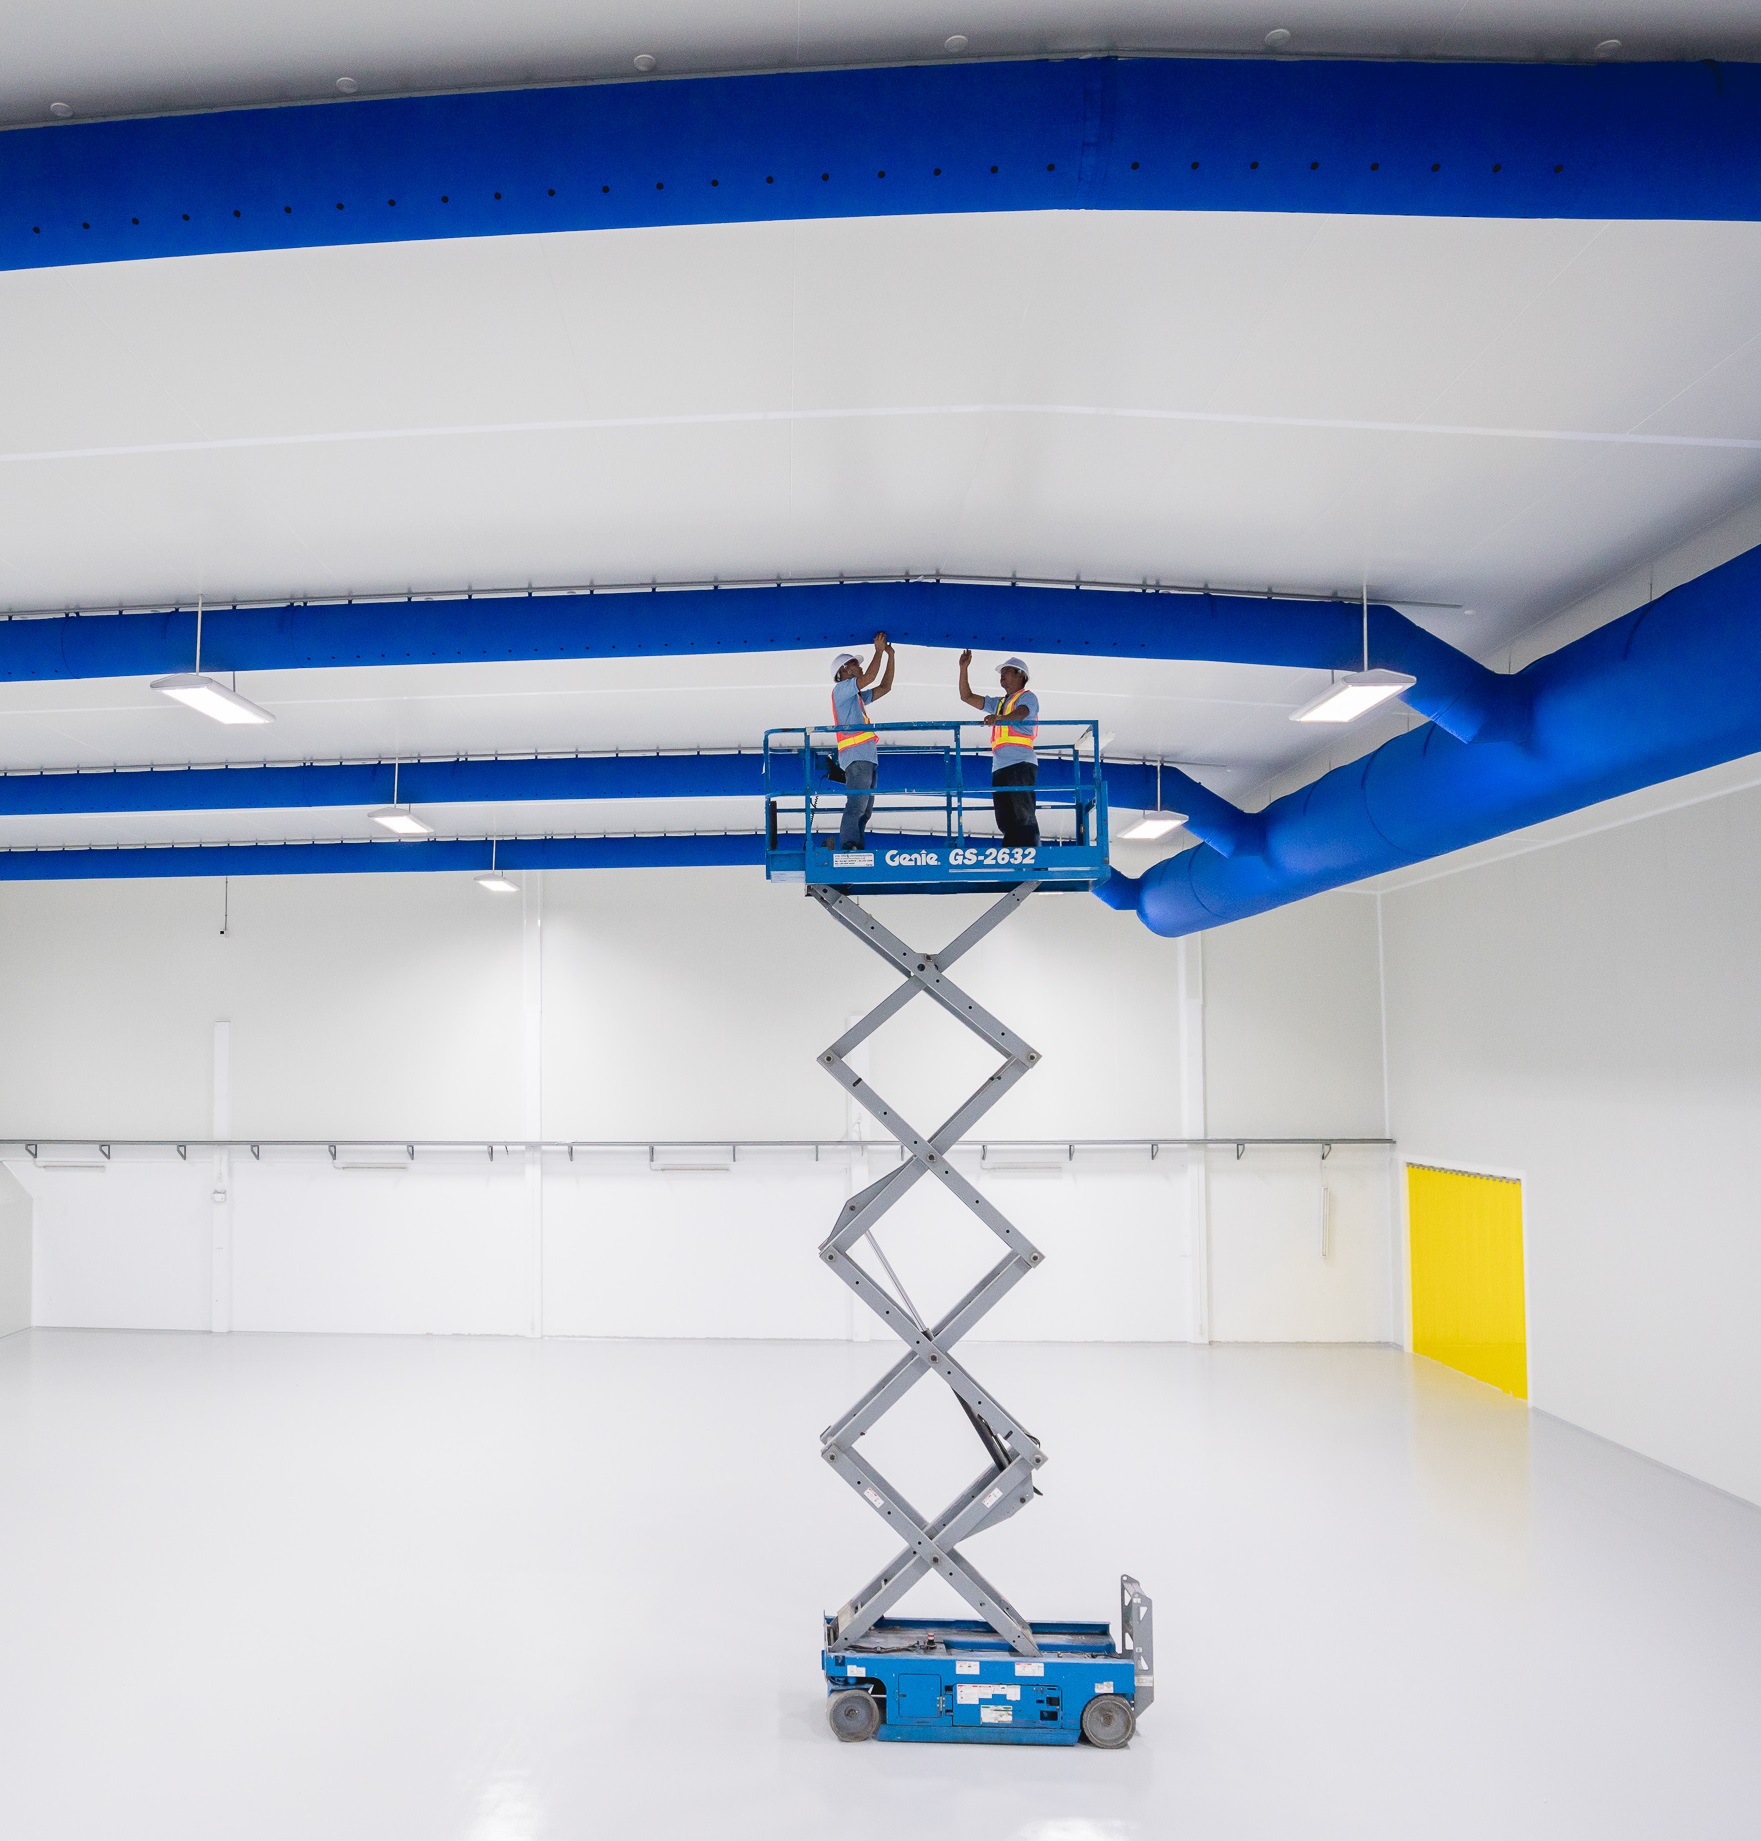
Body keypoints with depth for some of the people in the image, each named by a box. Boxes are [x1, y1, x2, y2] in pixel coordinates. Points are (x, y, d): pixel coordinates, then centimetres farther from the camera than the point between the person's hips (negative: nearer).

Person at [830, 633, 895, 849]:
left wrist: (890, 656, 26)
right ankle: (847, 849, -23)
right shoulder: (840, 689, 3)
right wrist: (879, 651, 3)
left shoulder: (857, 697, 28)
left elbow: (885, 687, 29)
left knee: (865, 809, 5)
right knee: (856, 806, -18)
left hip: (867, 757, 10)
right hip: (856, 756, -10)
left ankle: (856, 850, 4)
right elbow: (870, 677, -8)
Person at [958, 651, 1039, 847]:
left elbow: (1020, 713, -16)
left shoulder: (1027, 697, 7)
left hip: (1020, 763, -7)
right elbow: (967, 696, 28)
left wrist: (999, 718, -35)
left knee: (1023, 816, -16)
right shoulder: (998, 703, 30)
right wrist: (964, 669, 19)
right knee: (1006, 820, 0)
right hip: (1000, 766, 7)